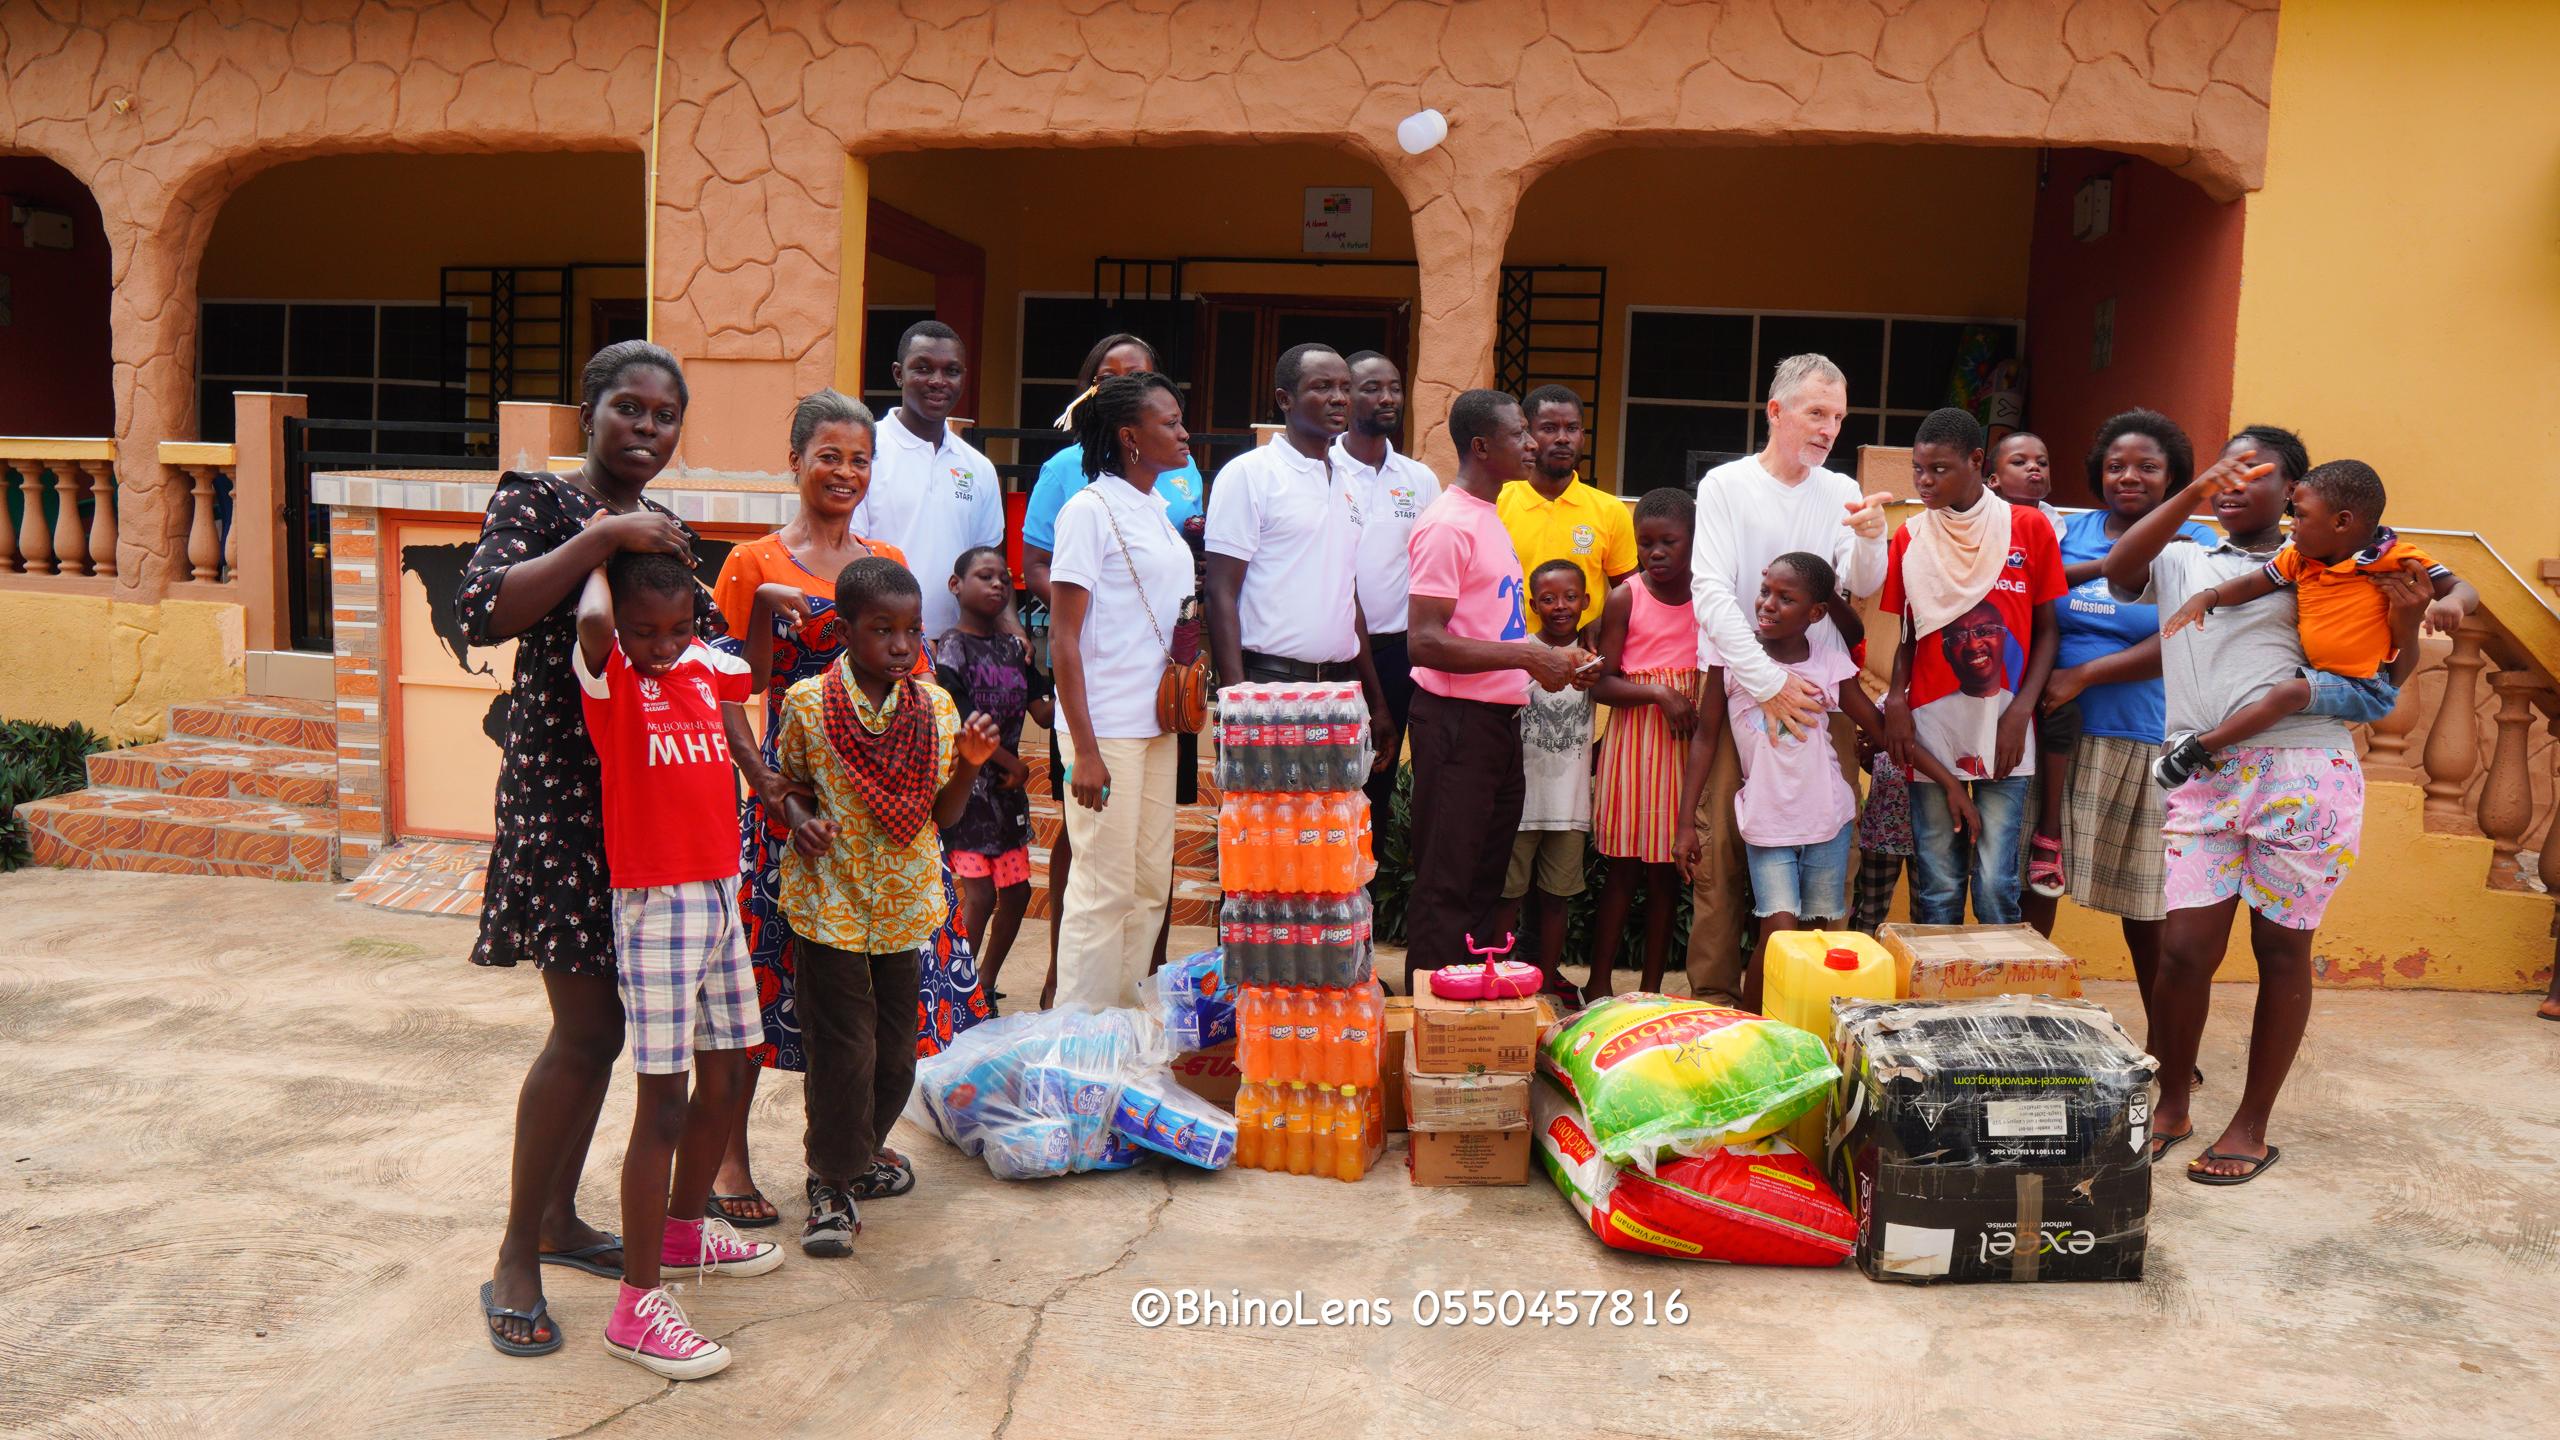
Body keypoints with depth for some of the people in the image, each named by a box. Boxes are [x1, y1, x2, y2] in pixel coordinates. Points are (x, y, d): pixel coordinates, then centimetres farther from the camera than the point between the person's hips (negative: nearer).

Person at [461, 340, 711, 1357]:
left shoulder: (665, 532, 14)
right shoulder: (536, 501, -6)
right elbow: (483, 611, -24)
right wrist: (603, 538, -27)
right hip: (560, 792, -7)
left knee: (610, 1017, 13)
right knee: (586, 1026, -8)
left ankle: (559, 1220, 28)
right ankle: (515, 1261, 7)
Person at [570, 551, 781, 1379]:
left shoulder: (707, 666, 9)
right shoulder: (608, 676, -10)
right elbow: (592, 621, -33)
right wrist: (601, 557, -16)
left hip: (720, 894, 7)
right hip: (654, 905, -7)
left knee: (726, 1076, 18)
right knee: (663, 1099, -6)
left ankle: (686, 1229, 40)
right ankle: (637, 1305, 3)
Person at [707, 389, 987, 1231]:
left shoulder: (889, 562, 12)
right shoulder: (755, 565, -1)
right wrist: (762, 779, -22)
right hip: (792, 793, -4)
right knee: (770, 966, -1)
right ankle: (728, 1155, 11)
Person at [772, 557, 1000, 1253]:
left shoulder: (937, 706, 0)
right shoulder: (807, 702, -7)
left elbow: (941, 816, 5)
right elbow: (789, 784, 8)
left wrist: (969, 766, -11)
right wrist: (799, 818, -13)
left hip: (907, 902, 3)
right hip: (832, 901, -3)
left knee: (896, 1047, 13)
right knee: (842, 1049, -1)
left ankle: (859, 1148, 38)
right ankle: (832, 1182, 17)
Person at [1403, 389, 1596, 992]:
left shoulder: (1491, 517, 17)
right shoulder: (1447, 524, -14)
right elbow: (1424, 642, -22)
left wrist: (1552, 658, 8)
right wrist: (1528, 657, -21)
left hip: (1500, 717, 10)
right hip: (1456, 720, -10)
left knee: (1484, 881, 16)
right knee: (1445, 887, -3)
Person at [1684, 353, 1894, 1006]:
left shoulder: (1841, 493, 11)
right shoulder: (1725, 486, 0)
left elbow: (1861, 587, 1)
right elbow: (1710, 594, -10)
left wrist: (1870, 540, -21)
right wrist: (1769, 684, -16)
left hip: (1822, 691, 3)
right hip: (1739, 685, -3)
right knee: (1723, 847, -3)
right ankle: (1715, 994, 6)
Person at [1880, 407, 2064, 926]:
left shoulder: (2029, 528, 1)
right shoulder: (1910, 538, 7)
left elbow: (2046, 630, 4)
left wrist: (2020, 712, -8)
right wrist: (1896, 700, -6)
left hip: (2002, 732, -1)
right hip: (1929, 731, 2)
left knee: (1996, 886, -2)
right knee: (1936, 888, 4)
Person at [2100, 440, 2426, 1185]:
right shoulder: (2180, 564, 16)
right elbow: (2119, 569, -6)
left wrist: (2406, 624, -6)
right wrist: (2192, 493, -15)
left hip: (2306, 774, -1)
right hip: (2203, 780, 1)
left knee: (2282, 950, 5)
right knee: (2184, 948, -4)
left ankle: (2252, 1125, 18)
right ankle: (2171, 1105, 18)